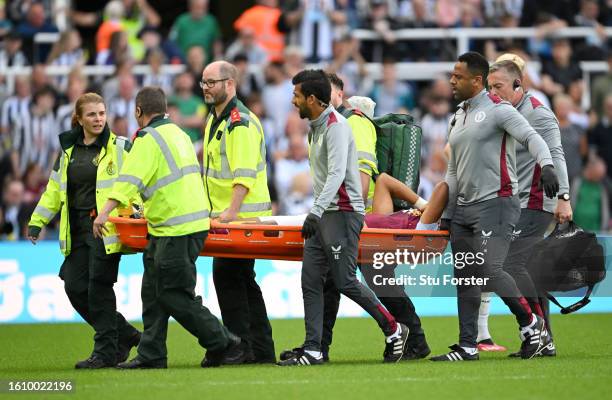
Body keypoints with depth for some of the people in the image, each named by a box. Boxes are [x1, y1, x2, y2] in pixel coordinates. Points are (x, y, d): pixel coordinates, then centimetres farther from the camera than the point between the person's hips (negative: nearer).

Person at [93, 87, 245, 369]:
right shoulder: (178, 133, 20)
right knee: (153, 290, 11)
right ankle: (151, 356, 11)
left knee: (174, 295, -7)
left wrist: (106, 212, -32)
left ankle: (224, 345, -3)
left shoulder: (149, 138, -10)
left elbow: (131, 177, -24)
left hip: (177, 229, -10)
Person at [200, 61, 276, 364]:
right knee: (242, 281, 11)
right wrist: (213, 208, 20)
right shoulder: (215, 120, 18)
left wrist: (232, 211, -29)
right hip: (223, 213, 10)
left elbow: (245, 174, -22)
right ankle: (261, 351, 16)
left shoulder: (241, 122, -14)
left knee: (227, 276, -11)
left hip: (242, 215, -10)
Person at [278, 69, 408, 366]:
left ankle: (394, 330, 5)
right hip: (323, 214, 10)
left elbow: (337, 173, -25)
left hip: (343, 213, -10)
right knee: (310, 281, 2)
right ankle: (312, 350, 1)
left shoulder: (336, 126, -15)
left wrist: (316, 211, -32)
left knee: (345, 281, -10)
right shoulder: (317, 127, 16)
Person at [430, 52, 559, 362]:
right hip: (464, 208, 8)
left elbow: (531, 137, -20)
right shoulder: (458, 118, 19)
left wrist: (546, 165, -40)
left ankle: (531, 324, -2)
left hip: (495, 203, -8)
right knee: (465, 280, 5)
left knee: (489, 271, -19)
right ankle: (467, 346, 9)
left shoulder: (497, 110, -6)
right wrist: (446, 214, 20)